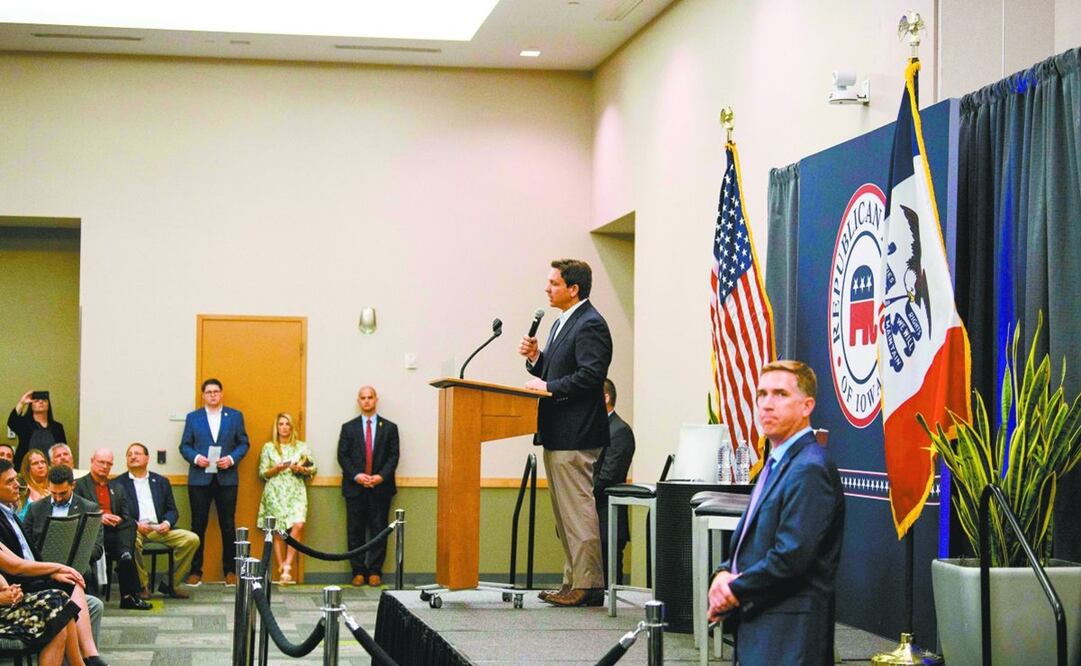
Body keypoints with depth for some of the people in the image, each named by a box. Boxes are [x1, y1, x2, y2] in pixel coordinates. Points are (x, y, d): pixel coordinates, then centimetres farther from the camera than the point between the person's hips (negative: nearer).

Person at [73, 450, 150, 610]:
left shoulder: (117, 488, 27)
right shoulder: (79, 485, 12)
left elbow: (127, 516, 15)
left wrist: (119, 520, -7)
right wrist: (99, 517, -15)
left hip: (116, 530, 4)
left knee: (130, 524, -31)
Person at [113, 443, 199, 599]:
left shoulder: (161, 482, 21)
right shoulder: (119, 483, 11)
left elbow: (172, 510, 17)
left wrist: (167, 523, -6)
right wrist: (136, 524, -16)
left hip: (159, 529, 4)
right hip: (134, 530, -4)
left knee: (192, 539, -17)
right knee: (132, 541, -39)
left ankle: (170, 584, -6)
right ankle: (142, 585, -18)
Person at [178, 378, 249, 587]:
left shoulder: (235, 416, 8)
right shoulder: (193, 417, 9)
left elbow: (243, 443, 7)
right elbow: (184, 446, 7)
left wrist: (232, 459, -10)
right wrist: (196, 458, -12)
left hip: (226, 478, 0)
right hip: (199, 478, 0)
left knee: (228, 526, 3)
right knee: (198, 526, 2)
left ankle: (230, 570, 11)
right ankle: (195, 571, 8)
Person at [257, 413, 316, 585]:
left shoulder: (301, 447, 11)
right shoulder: (268, 447, 8)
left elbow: (313, 469, 10)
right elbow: (262, 473, 6)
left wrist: (301, 469, -9)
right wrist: (276, 469, -11)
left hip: (296, 492, 1)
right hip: (275, 493, 0)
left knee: (298, 525, -20)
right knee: (278, 532, -4)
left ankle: (287, 565, -12)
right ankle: (282, 570, 0)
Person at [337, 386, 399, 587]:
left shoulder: (389, 428, 9)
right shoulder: (348, 428, 10)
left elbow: (393, 456, 3)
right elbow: (342, 456, 3)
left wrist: (381, 476, -13)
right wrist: (356, 475, -12)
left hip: (381, 487, 0)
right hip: (355, 488, 0)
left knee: (379, 530, 0)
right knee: (355, 531, 1)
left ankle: (375, 571, 5)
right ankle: (358, 571, 6)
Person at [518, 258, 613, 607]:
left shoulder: (590, 325, -13)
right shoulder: (562, 323, 19)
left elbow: (590, 375, -22)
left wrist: (548, 387, -17)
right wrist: (535, 358, 6)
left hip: (575, 436, -11)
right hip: (556, 435, 11)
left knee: (579, 511, -8)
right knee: (565, 513, 13)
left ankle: (589, 585, -4)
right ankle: (573, 581, 19)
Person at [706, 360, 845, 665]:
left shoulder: (809, 469, -16)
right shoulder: (776, 464, 16)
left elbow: (791, 555, -22)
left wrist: (734, 592, -10)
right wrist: (725, 574, 0)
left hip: (789, 634, -9)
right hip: (759, 623, 9)